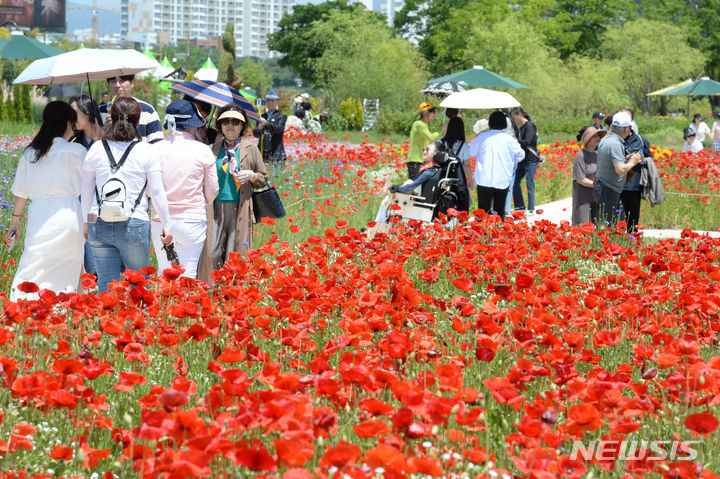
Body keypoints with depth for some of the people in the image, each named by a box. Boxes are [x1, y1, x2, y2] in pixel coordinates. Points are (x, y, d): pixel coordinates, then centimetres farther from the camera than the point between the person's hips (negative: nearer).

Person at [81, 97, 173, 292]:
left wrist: (87, 221, 24)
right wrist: (167, 225, 11)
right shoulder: (146, 151, -3)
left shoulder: (96, 149, 3)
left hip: (100, 225, 2)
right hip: (134, 224, -2)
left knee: (106, 286, 5)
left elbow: (86, 192, 10)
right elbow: (157, 193, 0)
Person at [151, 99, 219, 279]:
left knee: (164, 273, 14)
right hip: (192, 220, -2)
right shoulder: (202, 151, -5)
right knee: (187, 275, 1)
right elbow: (212, 193, 3)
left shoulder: (156, 149, -2)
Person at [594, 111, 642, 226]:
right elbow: (620, 170, -26)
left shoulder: (605, 140, 10)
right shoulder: (615, 144, -20)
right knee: (607, 225, -6)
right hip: (609, 191, -10)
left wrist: (625, 159, 15)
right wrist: (632, 162, -8)